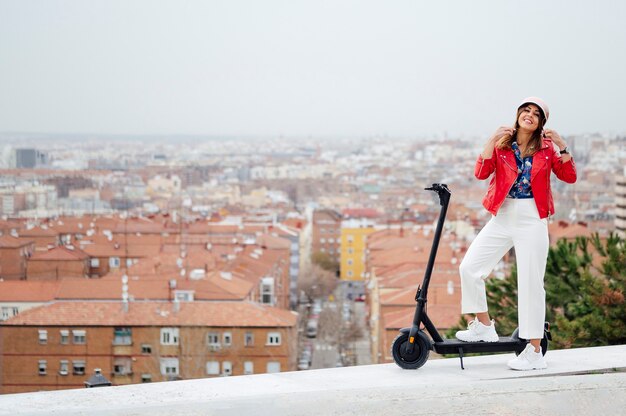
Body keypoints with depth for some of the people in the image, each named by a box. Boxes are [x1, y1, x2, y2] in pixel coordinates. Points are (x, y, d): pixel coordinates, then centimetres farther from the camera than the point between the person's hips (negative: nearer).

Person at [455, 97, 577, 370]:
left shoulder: (547, 148, 2)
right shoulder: (502, 144, 4)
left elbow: (569, 177, -6)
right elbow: (481, 173, -9)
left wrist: (561, 146, -14)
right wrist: (492, 141, -16)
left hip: (532, 220, -3)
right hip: (502, 217, 3)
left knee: (531, 283, -2)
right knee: (469, 267, -3)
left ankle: (535, 352, 5)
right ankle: (484, 327, 16)